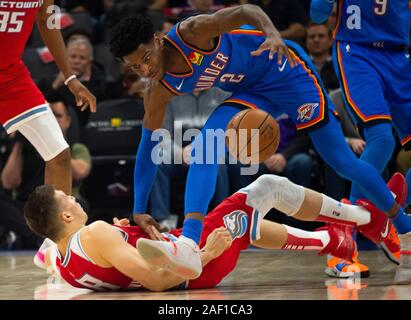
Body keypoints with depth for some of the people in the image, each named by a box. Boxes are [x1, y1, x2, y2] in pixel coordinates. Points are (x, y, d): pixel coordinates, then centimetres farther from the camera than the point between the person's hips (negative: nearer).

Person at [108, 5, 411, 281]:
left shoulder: (191, 32, -28)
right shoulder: (159, 92, -10)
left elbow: (246, 11, -31)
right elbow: (148, 145, -2)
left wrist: (273, 34, -54)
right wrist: (139, 210, -6)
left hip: (284, 68, -5)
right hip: (251, 92, 5)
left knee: (342, 160, -2)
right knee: (205, 145, -20)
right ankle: (189, 244, -31)